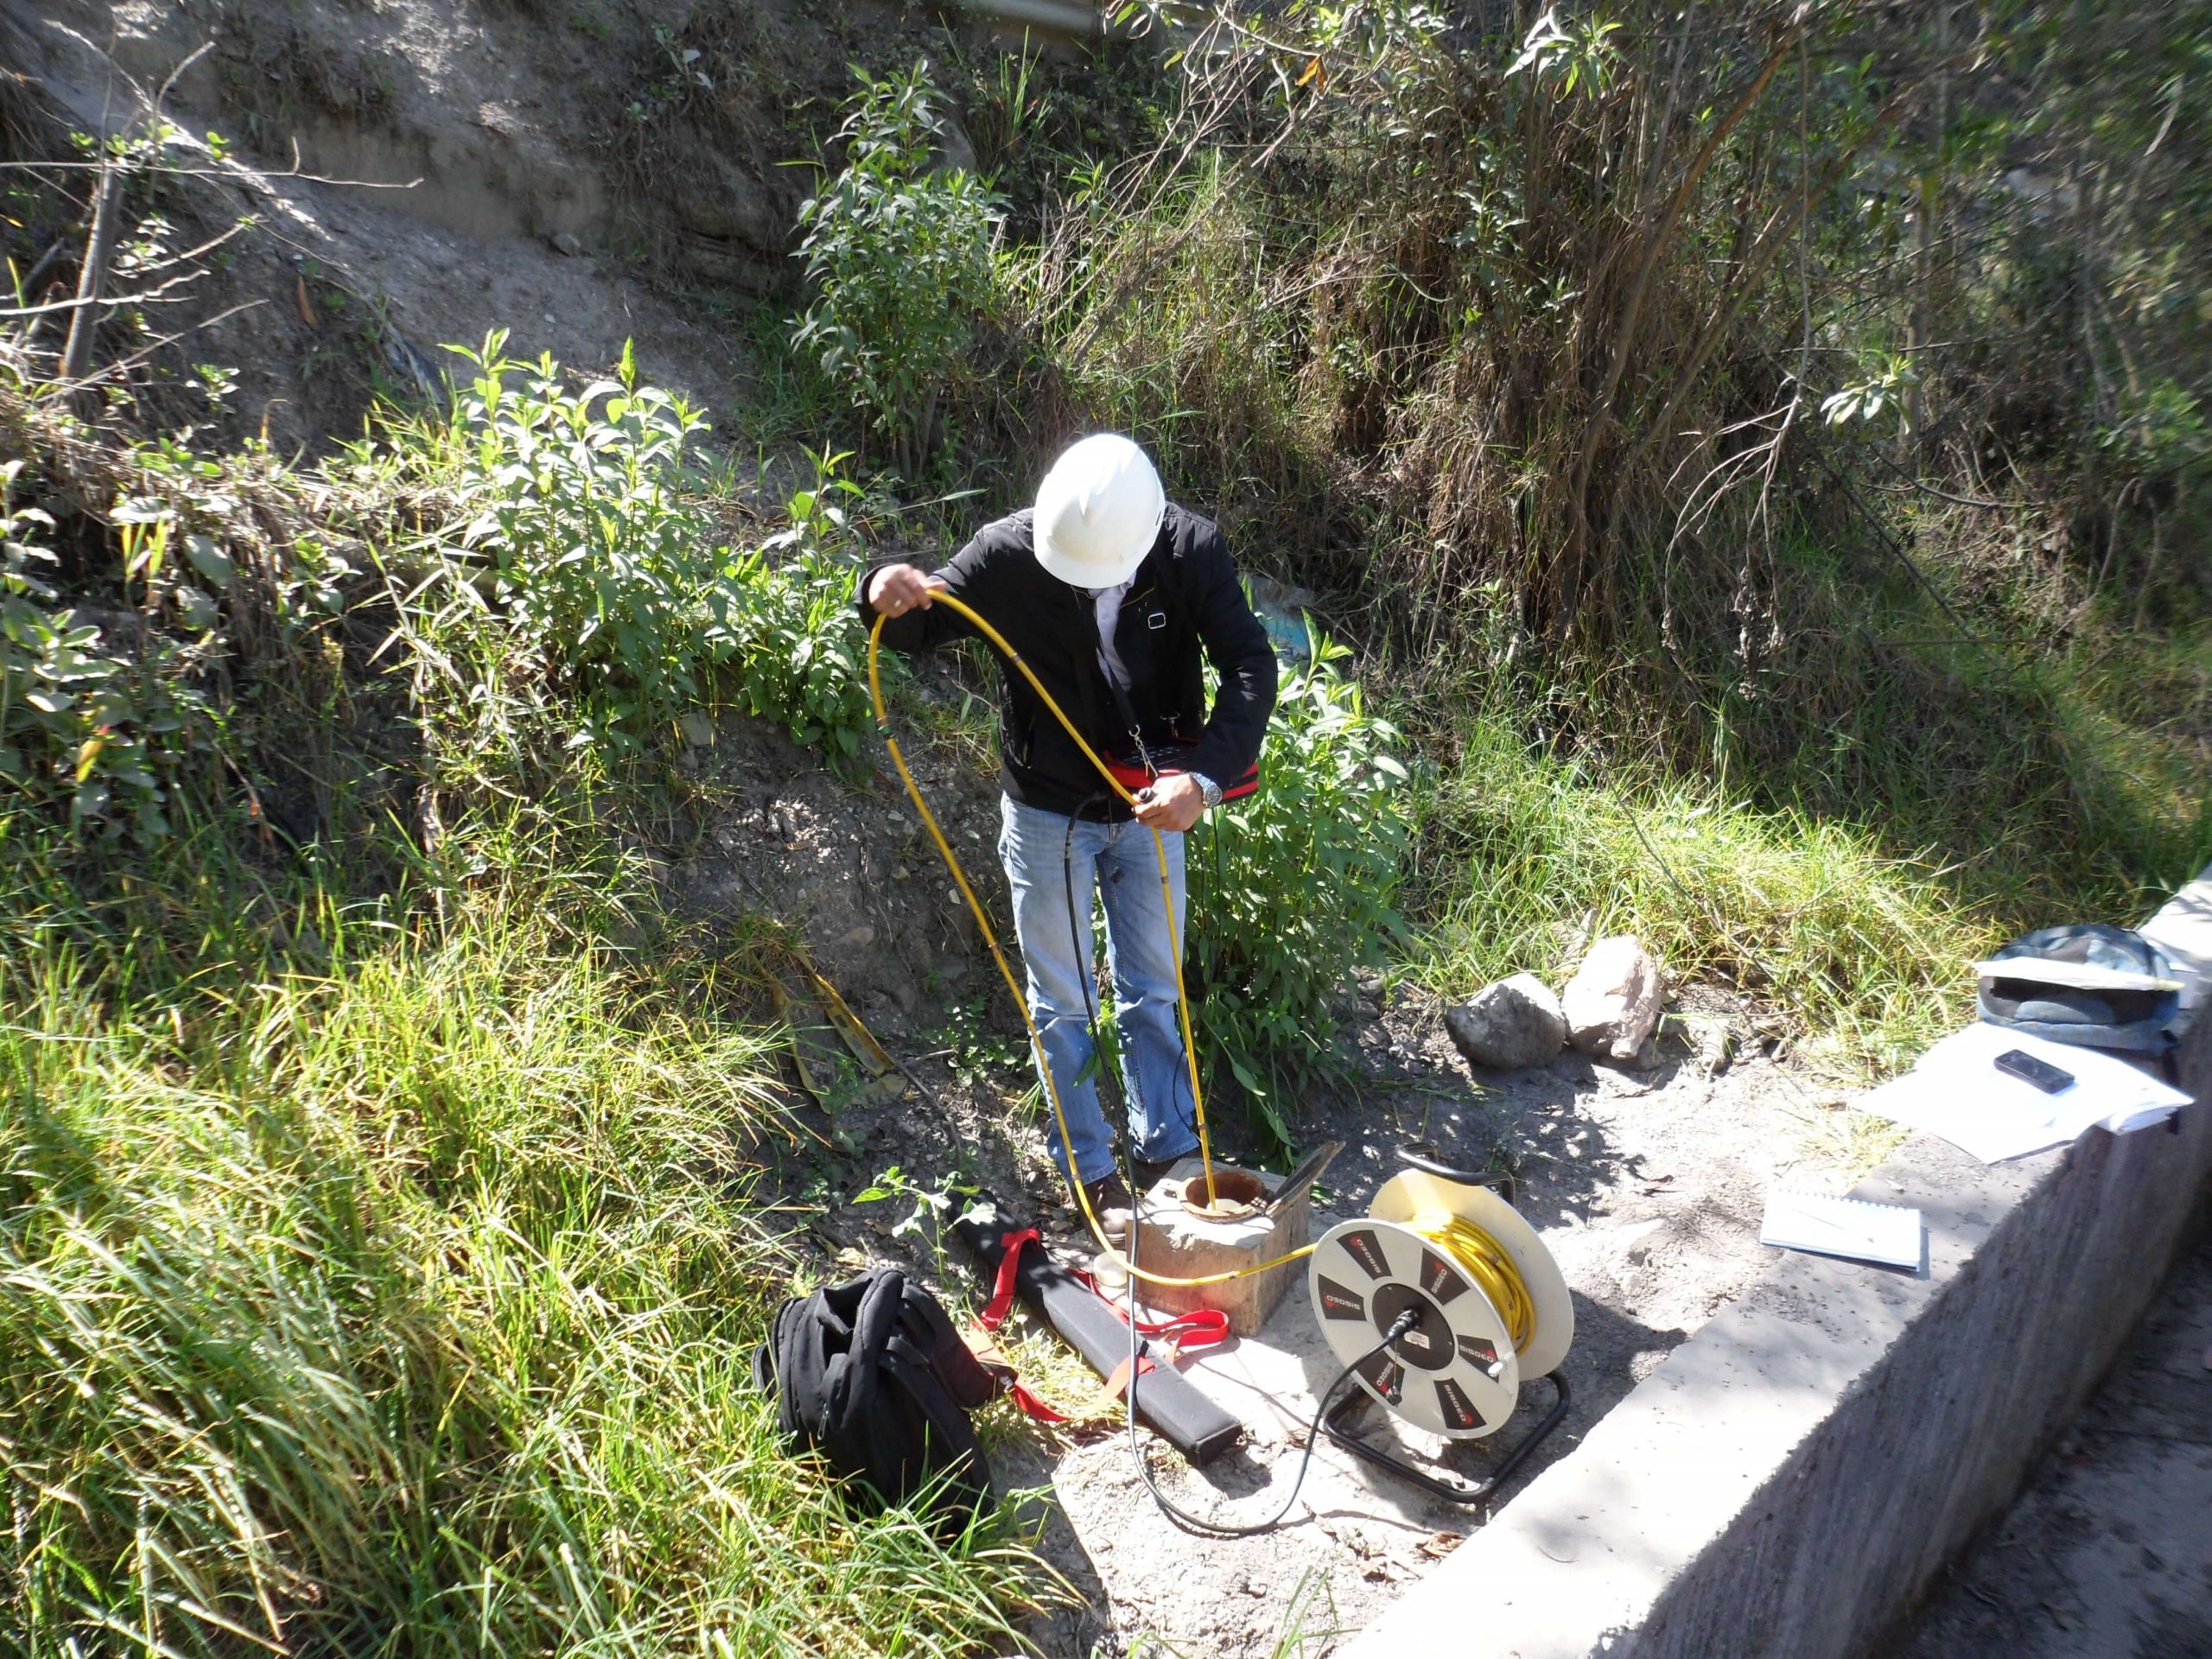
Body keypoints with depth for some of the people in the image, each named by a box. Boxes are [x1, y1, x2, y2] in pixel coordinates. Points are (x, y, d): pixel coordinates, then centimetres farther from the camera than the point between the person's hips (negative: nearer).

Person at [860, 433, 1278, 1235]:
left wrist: (1205, 778, -39)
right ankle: (1088, 1168, 30)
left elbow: (1252, 668, -23)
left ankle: (1168, 1150, 36)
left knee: (1153, 989, 17)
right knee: (1062, 1001, 11)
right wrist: (887, 595, -35)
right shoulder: (1008, 551, -20)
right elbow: (918, 631, -9)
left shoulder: (1191, 548, -18)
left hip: (1151, 808, 2)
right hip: (1047, 813, -1)